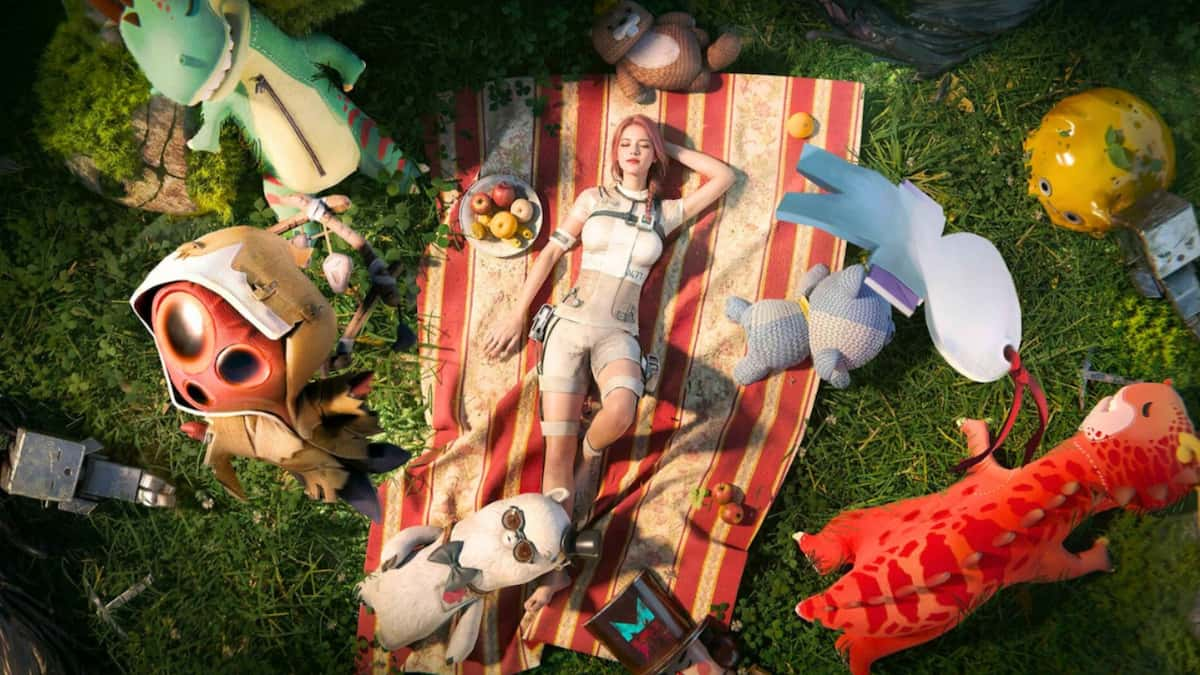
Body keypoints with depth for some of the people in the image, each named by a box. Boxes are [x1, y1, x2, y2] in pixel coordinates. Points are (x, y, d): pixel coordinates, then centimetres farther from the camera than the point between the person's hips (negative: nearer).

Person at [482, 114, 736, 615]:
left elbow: (725, 177, 15)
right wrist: (517, 316, 6)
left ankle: (592, 452, 3)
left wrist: (671, 150, 17)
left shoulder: (667, 213, 11)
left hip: (617, 335, 0)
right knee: (557, 449, -8)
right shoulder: (593, 199, 9)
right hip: (569, 325, 0)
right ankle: (556, 567, 2)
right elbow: (550, 254, 9)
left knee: (620, 410, -35)